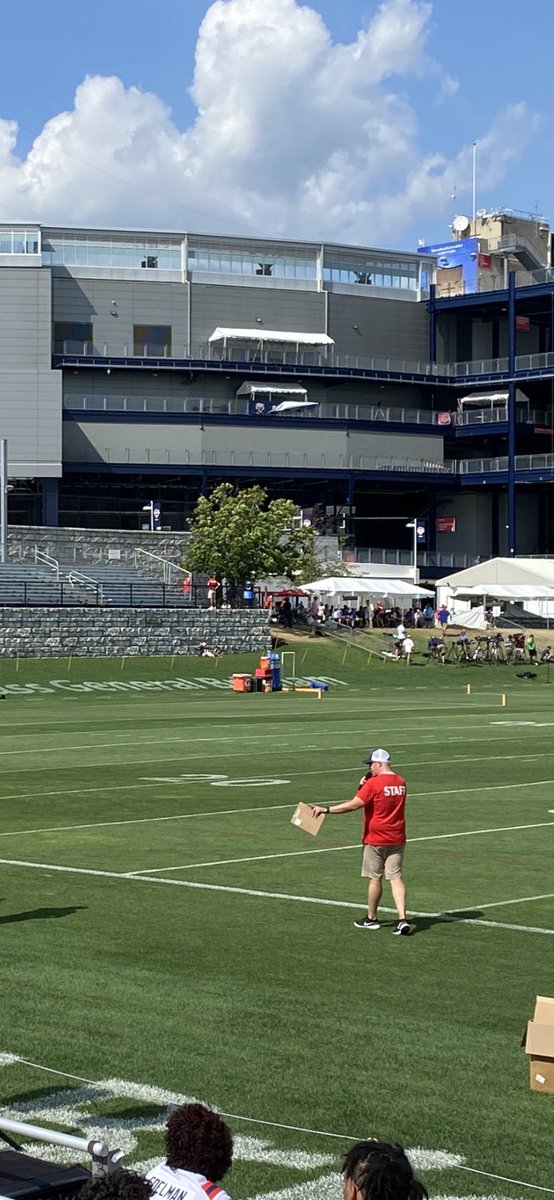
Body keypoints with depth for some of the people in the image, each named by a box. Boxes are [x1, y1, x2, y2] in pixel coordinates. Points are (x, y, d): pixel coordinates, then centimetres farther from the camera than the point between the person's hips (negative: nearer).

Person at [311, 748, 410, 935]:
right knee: (395, 877, 1)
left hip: (376, 839, -5)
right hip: (397, 839, 5)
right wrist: (364, 787, 6)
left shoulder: (373, 784, -15)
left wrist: (325, 809, -18)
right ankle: (402, 919, -12)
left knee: (375, 878, 7)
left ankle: (371, 918, 20)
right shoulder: (401, 782, 8)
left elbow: (353, 805, -21)